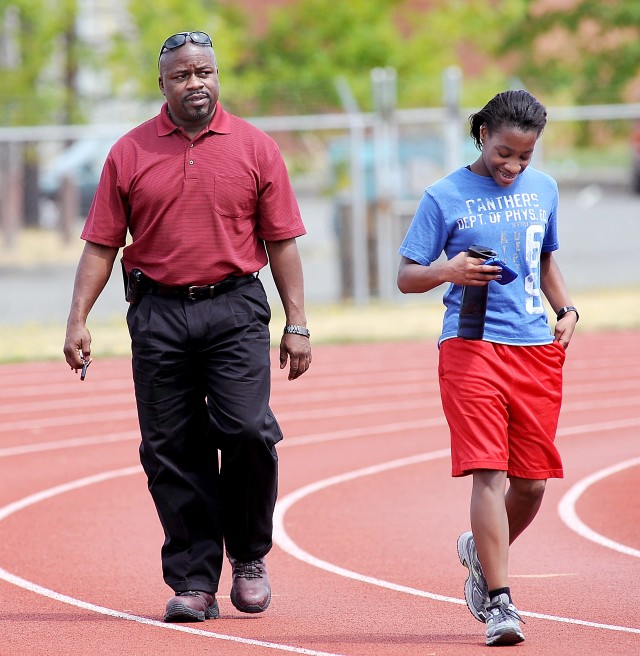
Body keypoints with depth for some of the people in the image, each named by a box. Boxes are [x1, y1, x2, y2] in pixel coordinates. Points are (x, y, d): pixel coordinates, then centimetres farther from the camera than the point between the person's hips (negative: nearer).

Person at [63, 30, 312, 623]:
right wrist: (78, 319, -2)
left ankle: (249, 555, 9)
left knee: (247, 430, -14)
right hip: (157, 313, 1)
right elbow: (101, 244, 7)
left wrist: (297, 325, 2)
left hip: (235, 311, -1)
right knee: (171, 451, 0)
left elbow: (281, 242, 7)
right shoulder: (129, 153, 7)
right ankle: (194, 581, 6)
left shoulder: (255, 148, 6)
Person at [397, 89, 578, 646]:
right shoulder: (445, 196, 0)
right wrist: (447, 272, -17)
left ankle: (481, 551, 33)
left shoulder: (543, 189, 13)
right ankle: (499, 604, -14)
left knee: (533, 480, 4)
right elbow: (406, 276, 4)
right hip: (472, 346, -4)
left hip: (537, 348, 4)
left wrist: (567, 310, 13)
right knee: (489, 472, -14)